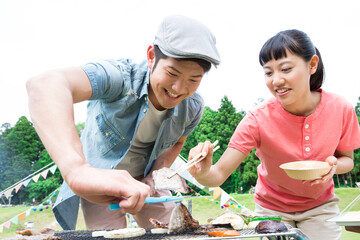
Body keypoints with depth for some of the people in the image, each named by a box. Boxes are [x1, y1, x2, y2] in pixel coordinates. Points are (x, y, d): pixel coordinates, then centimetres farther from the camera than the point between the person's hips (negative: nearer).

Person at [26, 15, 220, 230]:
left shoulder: (193, 108, -17)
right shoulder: (120, 77, -35)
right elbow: (46, 85, -54)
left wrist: (153, 177, -14)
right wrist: (77, 170, -70)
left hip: (144, 180, 4)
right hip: (98, 183, -4)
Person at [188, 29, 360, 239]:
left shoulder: (340, 109, -20)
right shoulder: (258, 119, -26)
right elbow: (219, 174, -29)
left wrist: (334, 165, -25)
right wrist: (203, 173, -52)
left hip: (320, 206, 2)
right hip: (272, 208, -1)